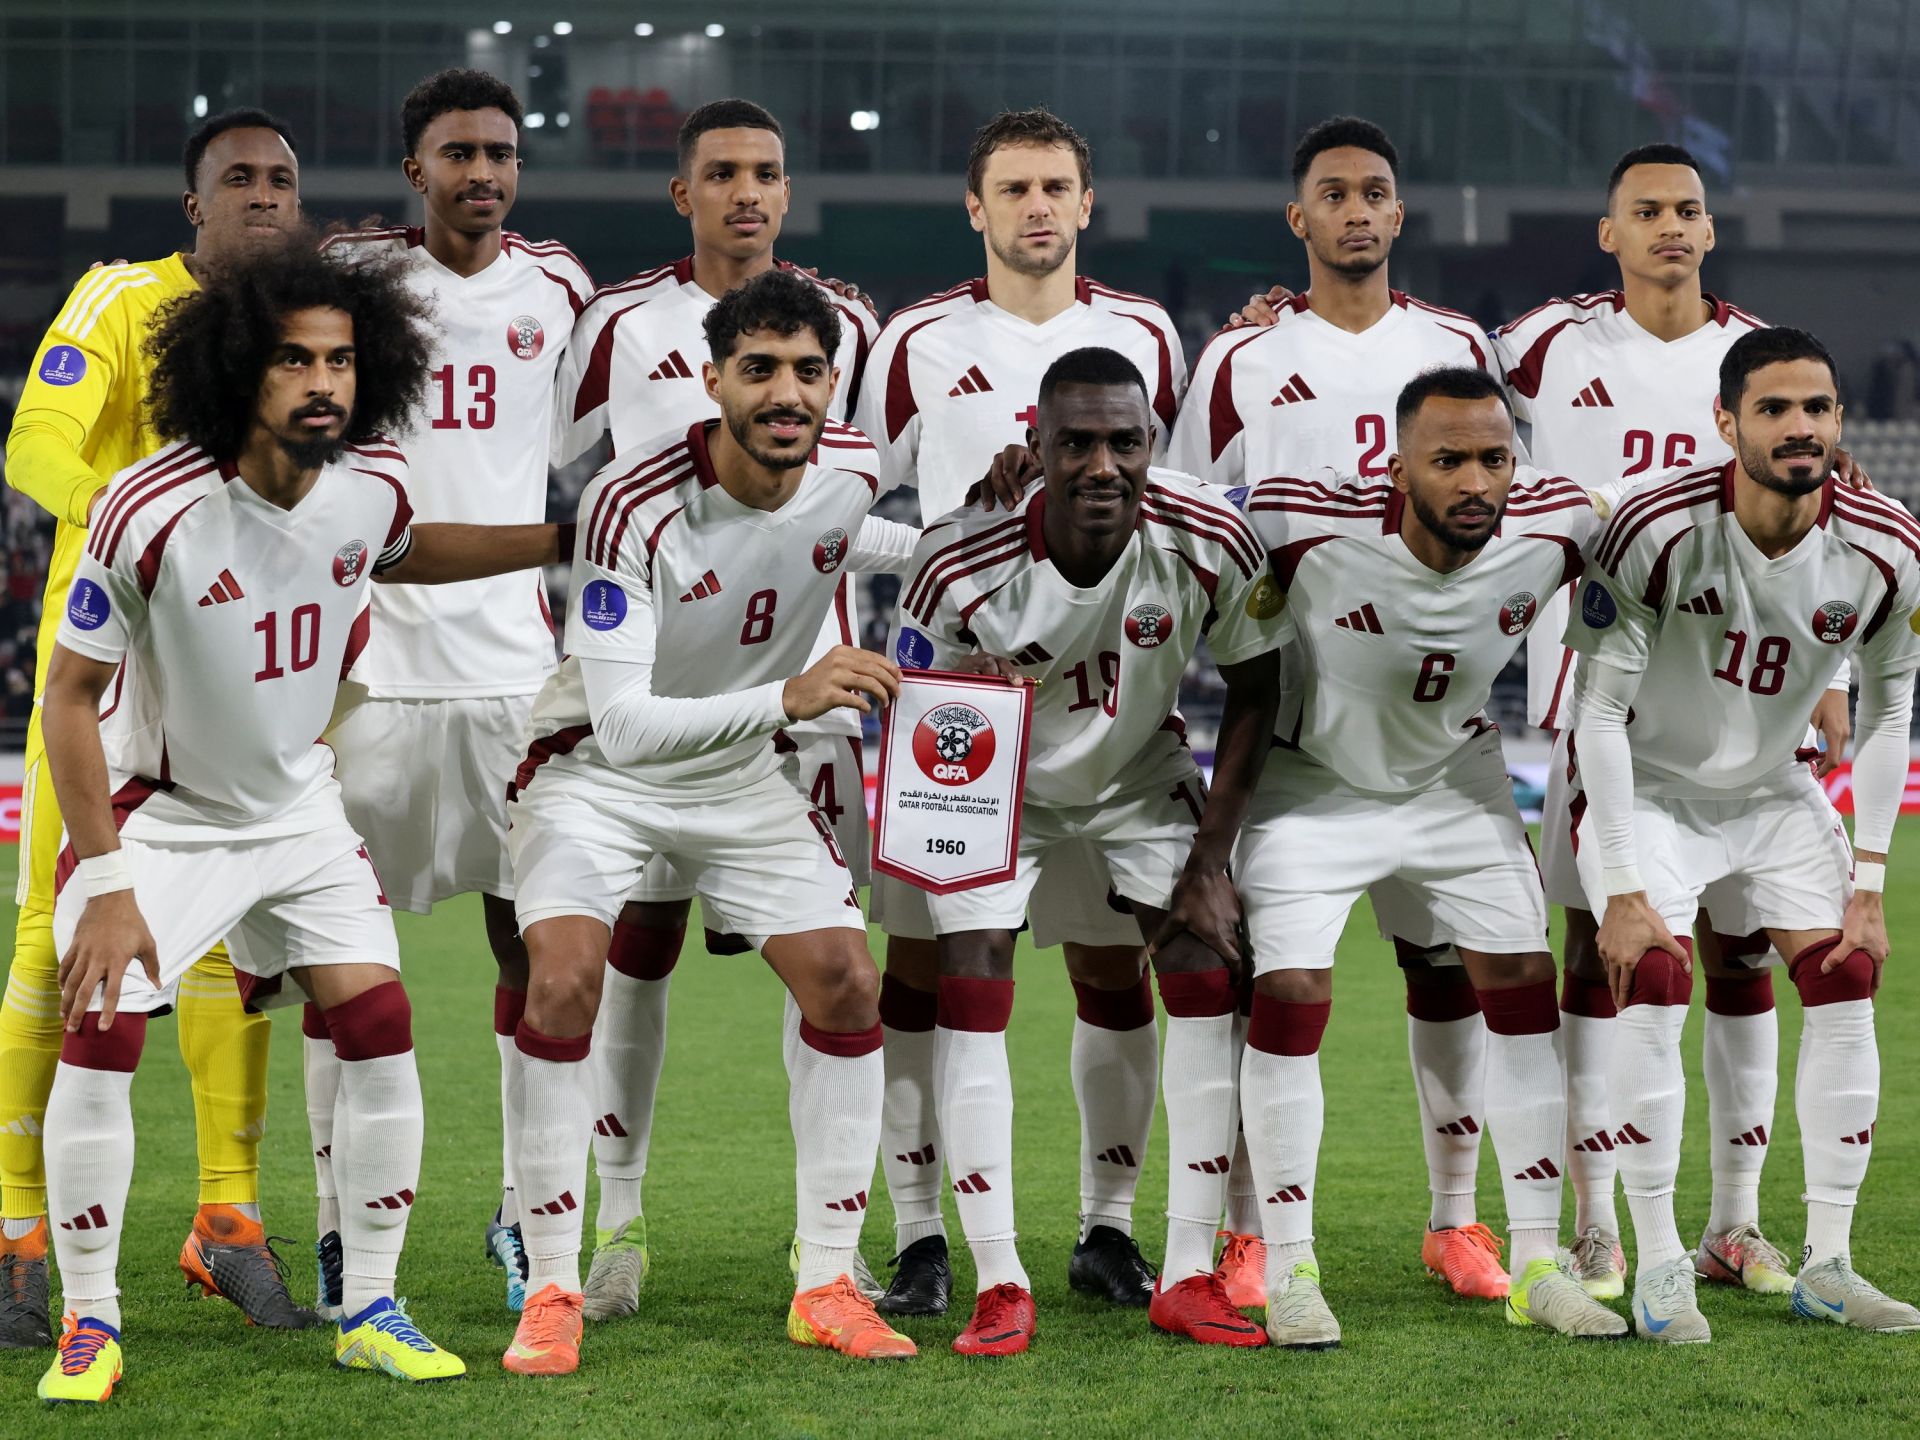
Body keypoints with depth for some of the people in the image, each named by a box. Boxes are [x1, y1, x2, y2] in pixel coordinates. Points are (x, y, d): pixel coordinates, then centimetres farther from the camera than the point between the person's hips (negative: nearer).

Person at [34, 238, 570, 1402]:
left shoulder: (373, 485, -12)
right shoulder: (154, 514, -28)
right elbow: (70, 694, -19)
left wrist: (566, 540, 13)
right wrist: (106, 884, -21)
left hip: (298, 804, 4)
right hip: (157, 811, -4)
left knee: (380, 1025, -4)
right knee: (100, 1036, -14)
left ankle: (370, 1312, 9)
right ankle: (91, 1325, 1)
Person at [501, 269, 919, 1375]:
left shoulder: (851, 470, -12)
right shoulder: (633, 505, -30)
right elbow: (621, 720, -36)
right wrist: (785, 697, -47)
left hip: (747, 777, 5)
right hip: (600, 768, -5)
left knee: (846, 983, -6)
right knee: (565, 984, -24)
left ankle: (828, 1285, 6)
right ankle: (553, 1293, -13)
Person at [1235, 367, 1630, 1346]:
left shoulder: (1551, 526, -22)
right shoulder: (1310, 526, -33)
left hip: (1455, 780, 4)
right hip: (1313, 779, -4)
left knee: (1523, 987, 0)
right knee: (1291, 995, -14)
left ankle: (1536, 1265, 9)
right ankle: (1289, 1271, -2)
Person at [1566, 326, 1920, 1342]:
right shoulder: (1658, 532, -29)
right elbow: (1599, 711, -22)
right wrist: (1622, 890, -23)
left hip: (1774, 792, 4)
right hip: (1645, 789, -4)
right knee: (1653, 983, -20)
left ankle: (1827, 1264, 4)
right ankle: (1658, 1267, -13)